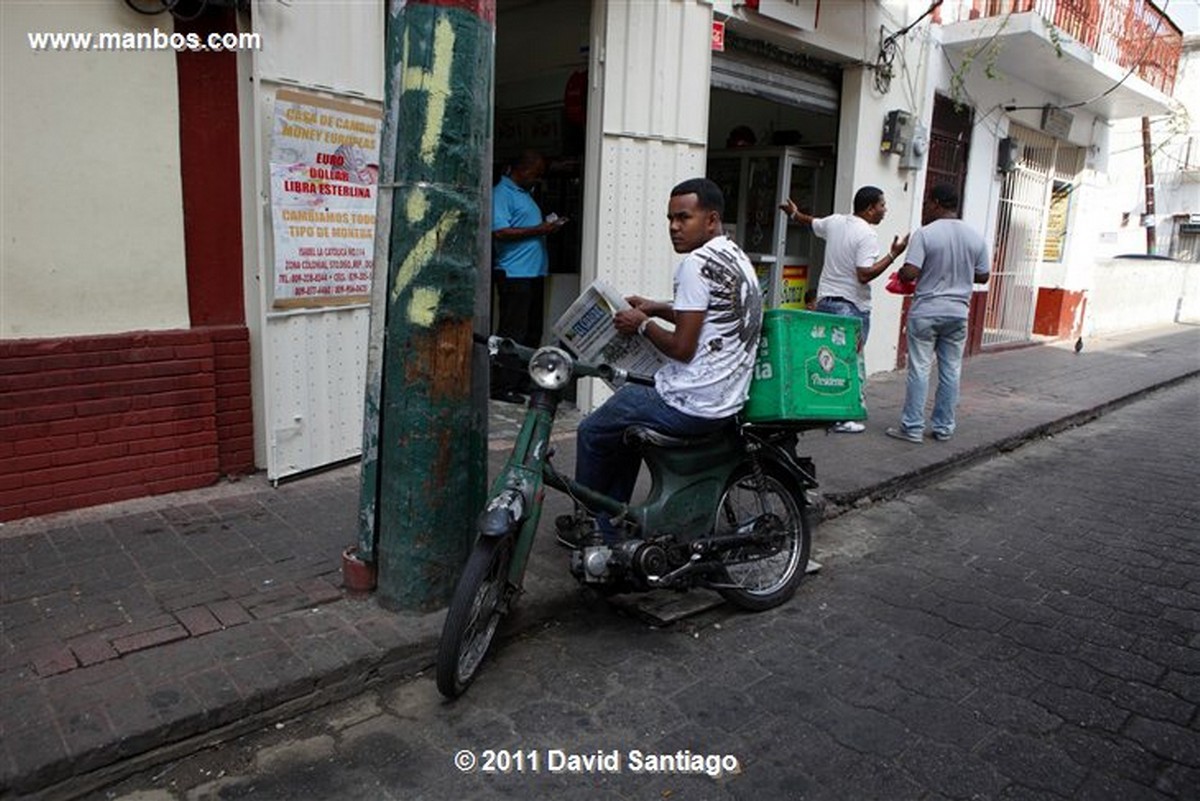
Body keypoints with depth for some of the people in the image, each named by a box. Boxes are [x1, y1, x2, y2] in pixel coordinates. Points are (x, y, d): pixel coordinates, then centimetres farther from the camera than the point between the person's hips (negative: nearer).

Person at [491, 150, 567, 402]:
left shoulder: (525, 193, 21)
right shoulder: (502, 193, -8)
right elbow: (500, 232, -19)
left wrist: (549, 224, 11)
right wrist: (539, 230, -17)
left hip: (534, 272, 10)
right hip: (514, 274, -10)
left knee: (532, 331, 11)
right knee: (512, 332, -7)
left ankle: (522, 380, 19)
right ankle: (502, 386, -1)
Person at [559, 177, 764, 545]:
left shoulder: (697, 263, -18)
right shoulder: (738, 258, 12)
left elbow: (682, 347, -21)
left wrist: (642, 325, -5)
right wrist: (660, 308, 18)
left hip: (690, 405, -10)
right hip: (728, 400, 10)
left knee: (592, 433, 10)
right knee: (625, 427, 29)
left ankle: (591, 523, 29)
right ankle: (611, 529, 33)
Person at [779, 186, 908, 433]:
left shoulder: (835, 221, 7)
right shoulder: (867, 235, -15)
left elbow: (812, 222, 28)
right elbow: (865, 275, -23)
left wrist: (794, 213, 48)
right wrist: (893, 254, -17)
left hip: (825, 300, 8)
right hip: (852, 305, -8)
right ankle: (842, 417, 1)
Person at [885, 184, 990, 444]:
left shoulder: (925, 233, -12)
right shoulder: (975, 237, 4)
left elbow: (910, 273, -19)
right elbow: (983, 276, 9)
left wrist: (900, 273, 3)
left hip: (926, 311, -4)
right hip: (958, 312, 4)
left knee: (919, 369, 1)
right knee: (951, 371, 10)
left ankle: (912, 428, 3)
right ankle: (943, 428, 16)